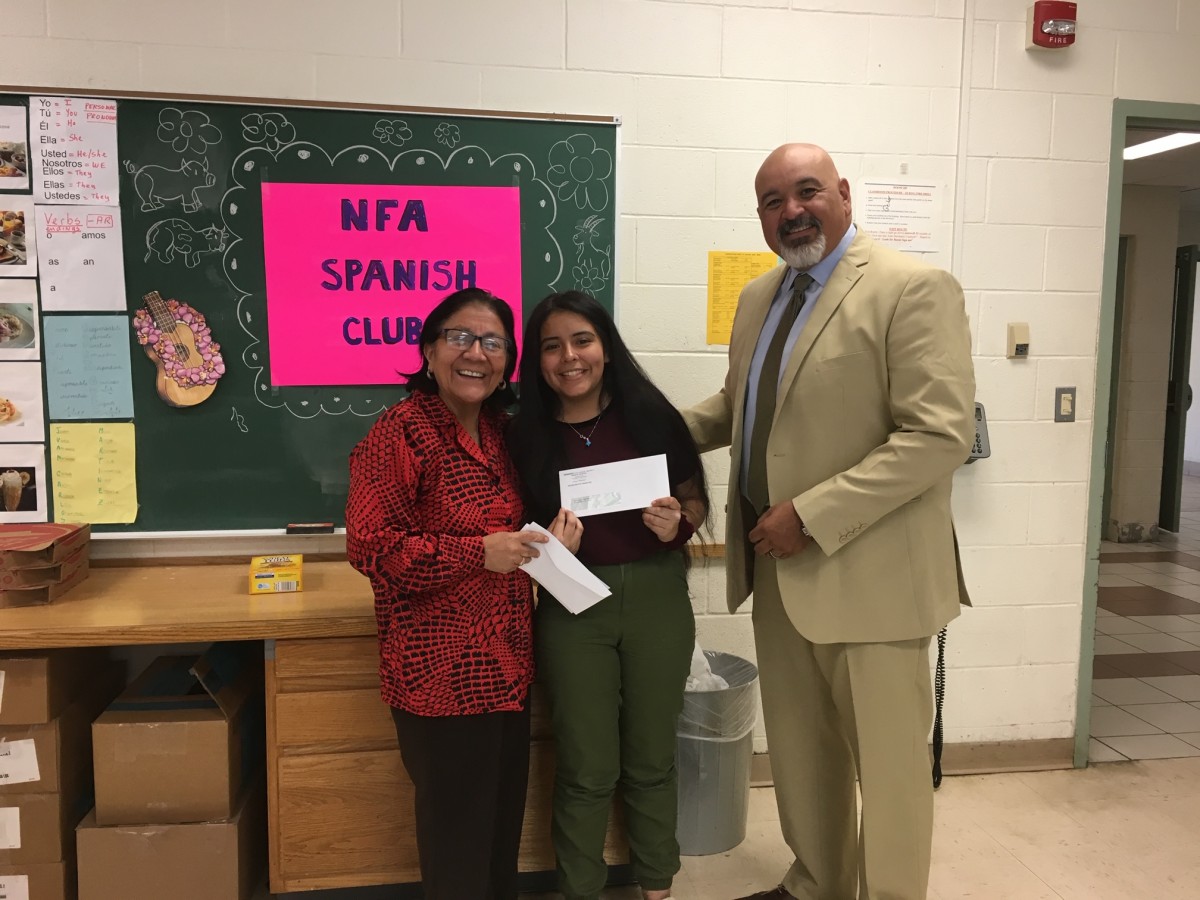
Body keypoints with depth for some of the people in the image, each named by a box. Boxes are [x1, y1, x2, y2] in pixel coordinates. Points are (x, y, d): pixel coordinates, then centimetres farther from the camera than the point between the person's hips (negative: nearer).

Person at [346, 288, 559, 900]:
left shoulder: (500, 429, 10)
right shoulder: (399, 432, -14)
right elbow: (369, 545, -19)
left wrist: (547, 533, 2)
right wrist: (477, 554, -25)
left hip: (506, 661, 8)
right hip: (443, 670, -7)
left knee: (504, 814, 20)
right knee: (458, 826, 7)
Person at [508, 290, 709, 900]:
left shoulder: (650, 415, -6)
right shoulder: (525, 435, -4)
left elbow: (696, 499, 5)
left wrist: (678, 522, -16)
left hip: (656, 596, 1)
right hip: (570, 606, 0)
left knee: (651, 756, 17)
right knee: (585, 767, 10)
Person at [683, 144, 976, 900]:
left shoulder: (914, 289, -13)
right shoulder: (759, 297, 12)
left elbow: (941, 434, -20)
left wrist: (812, 516, -23)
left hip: (869, 574, -7)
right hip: (779, 567, 7)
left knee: (886, 766, 9)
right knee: (800, 753, 20)